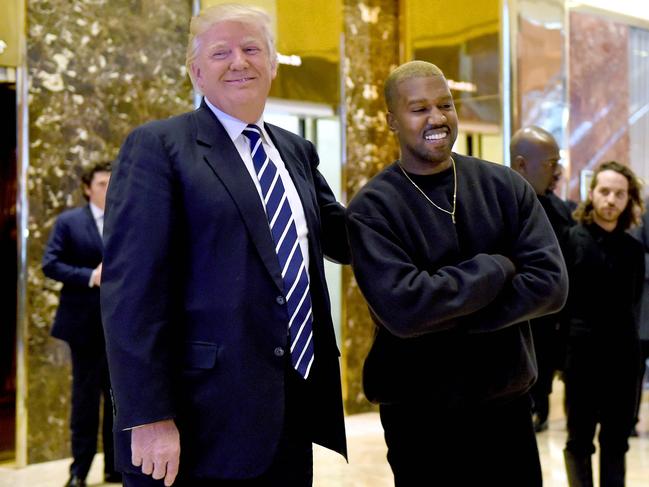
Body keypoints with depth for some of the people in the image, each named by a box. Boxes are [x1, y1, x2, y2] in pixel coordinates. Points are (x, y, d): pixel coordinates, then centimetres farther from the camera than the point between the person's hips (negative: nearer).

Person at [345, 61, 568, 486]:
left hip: (508, 404, 3)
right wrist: (497, 268, -13)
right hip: (420, 419, -3)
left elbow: (550, 284, -8)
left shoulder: (506, 186, 1)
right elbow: (402, 308, -22)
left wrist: (446, 316, -16)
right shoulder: (372, 208, -9)